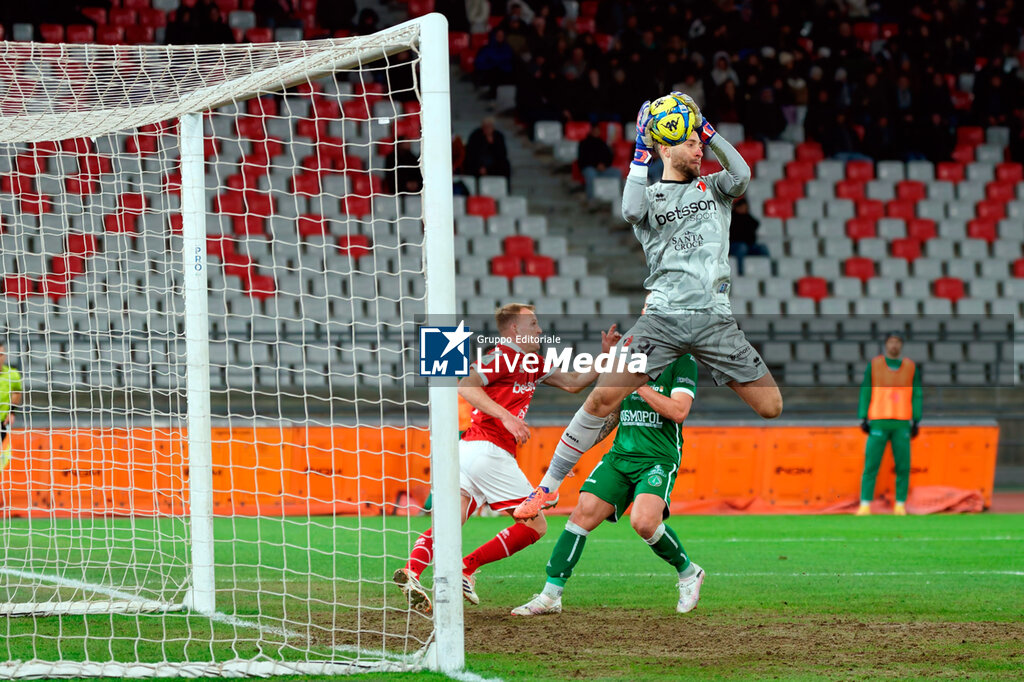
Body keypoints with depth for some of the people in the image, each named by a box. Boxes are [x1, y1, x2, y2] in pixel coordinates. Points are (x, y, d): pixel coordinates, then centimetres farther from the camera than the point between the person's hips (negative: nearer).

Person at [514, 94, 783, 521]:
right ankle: (549, 485, -1)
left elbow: (741, 175, -6)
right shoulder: (650, 196, 11)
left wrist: (706, 130, -3)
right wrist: (641, 150, -10)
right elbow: (631, 211, -13)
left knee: (771, 407, -8)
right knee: (603, 397, -10)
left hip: (714, 319, 2)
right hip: (662, 319, -2)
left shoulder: (713, 188, 17)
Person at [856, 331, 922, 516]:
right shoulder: (874, 365, 6)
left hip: (902, 424, 1)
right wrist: (864, 418, -2)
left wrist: (915, 421, 1)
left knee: (903, 465, -2)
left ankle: (900, 505, 5)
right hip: (878, 422, -1)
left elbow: (916, 395, 9)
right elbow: (865, 392, 5)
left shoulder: (911, 367, 9)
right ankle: (865, 505, -6)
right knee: (871, 464, -7)